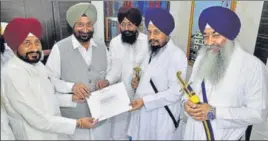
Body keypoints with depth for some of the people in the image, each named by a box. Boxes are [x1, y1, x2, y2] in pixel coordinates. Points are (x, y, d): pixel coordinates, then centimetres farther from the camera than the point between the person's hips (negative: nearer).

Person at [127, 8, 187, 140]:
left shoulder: (177, 55, -18)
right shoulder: (152, 52, 8)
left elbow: (176, 92, -21)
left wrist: (144, 101, -22)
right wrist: (138, 82, 0)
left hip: (162, 118, -7)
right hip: (144, 114, 7)